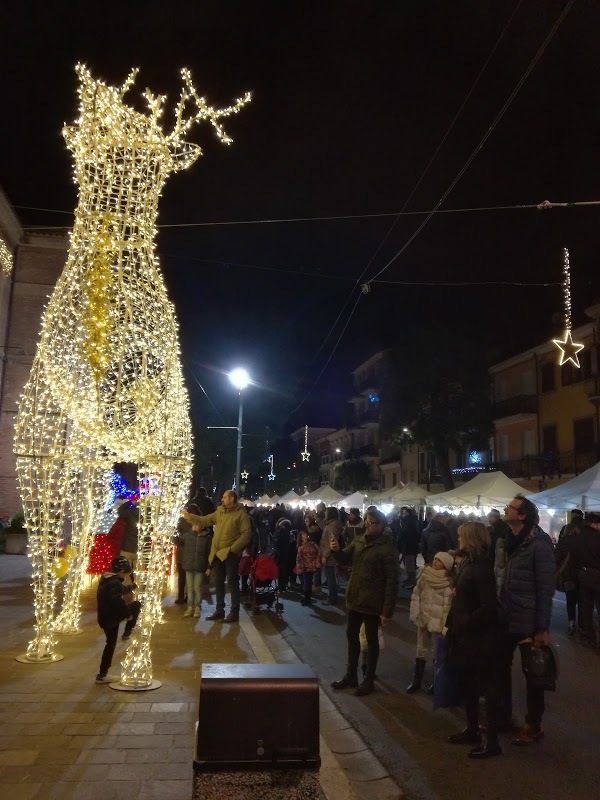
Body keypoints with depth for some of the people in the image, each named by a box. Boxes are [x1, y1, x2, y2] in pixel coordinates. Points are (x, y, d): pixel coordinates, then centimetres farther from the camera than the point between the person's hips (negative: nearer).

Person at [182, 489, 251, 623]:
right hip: (217, 553, 7)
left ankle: (234, 613, 5)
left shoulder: (241, 514, -9)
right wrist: (189, 517, 7)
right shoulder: (220, 512, 12)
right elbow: (204, 521, 16)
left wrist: (232, 548, -17)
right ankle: (219, 610, 24)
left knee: (232, 583, -2)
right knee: (218, 582, 13)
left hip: (230, 554, -7)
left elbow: (246, 534, -13)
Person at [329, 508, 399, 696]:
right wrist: (336, 550, -19)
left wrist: (387, 610, -20)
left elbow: (392, 581, -18)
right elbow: (345, 559, 4)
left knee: (371, 640, 9)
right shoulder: (359, 540, 3)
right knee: (351, 635, 18)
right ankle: (351, 675, 34)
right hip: (355, 598, 7)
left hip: (372, 602, -7)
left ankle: (369, 680, 24)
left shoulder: (386, 548, -17)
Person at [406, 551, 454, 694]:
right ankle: (416, 681, 25)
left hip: (439, 622, -5)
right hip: (424, 619, 5)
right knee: (422, 650, 14)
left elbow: (448, 606, -14)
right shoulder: (425, 576, 2)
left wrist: (443, 624, -17)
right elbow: (416, 595, 6)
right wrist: (415, 615, 0)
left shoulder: (449, 583, -12)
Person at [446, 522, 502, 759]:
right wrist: (452, 624, 6)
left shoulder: (481, 569, -22)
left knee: (486, 686, 4)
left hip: (480, 638, -9)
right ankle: (472, 730, 36)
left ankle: (491, 740, 17)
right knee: (467, 684, 20)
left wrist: (464, 622, -19)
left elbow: (489, 608, -25)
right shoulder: (467, 563, 5)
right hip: (465, 636, 9)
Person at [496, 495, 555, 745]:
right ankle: (502, 715, 32)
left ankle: (533, 726, 24)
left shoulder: (539, 544, -17)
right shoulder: (512, 541, 6)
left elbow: (546, 588, -16)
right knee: (500, 667, 15)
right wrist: (499, 610, 9)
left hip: (528, 623, -7)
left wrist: (542, 628, -16)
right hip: (506, 619, 7)